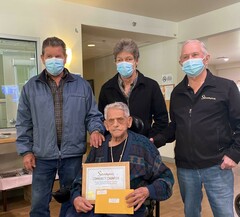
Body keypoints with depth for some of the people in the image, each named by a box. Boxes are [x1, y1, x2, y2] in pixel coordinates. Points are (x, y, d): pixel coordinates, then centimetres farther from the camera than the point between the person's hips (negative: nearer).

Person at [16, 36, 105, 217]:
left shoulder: (82, 85, 3)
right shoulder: (31, 87, 3)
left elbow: (92, 114, 5)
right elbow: (24, 122, 5)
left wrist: (95, 130, -16)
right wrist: (26, 151, 1)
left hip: (73, 154, 0)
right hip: (43, 155, 0)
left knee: (72, 201, 17)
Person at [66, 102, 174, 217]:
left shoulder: (143, 145, 4)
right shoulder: (99, 146, 13)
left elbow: (166, 178, 6)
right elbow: (82, 178, 17)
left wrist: (147, 191, -13)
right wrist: (76, 197, -4)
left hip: (129, 205, -2)